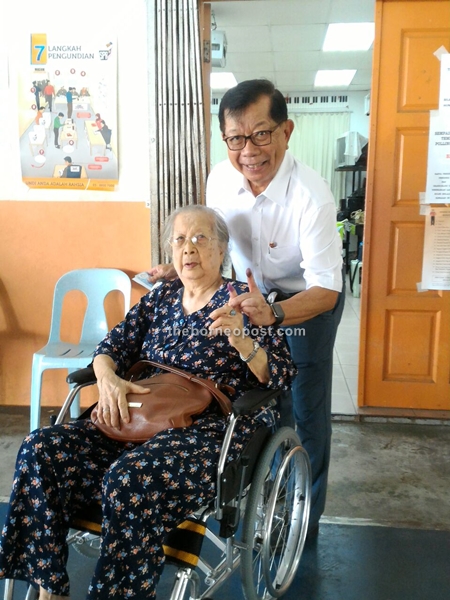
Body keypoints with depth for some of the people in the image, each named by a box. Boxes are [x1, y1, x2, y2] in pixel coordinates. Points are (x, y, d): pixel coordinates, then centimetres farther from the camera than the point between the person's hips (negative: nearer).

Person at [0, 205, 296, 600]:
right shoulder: (161, 297, 17)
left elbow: (283, 375, -6)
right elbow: (114, 345, 13)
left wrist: (241, 340, -25)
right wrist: (107, 376, -10)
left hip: (209, 431, -5)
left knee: (128, 480, -34)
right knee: (41, 450, -14)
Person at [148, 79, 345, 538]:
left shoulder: (311, 197, -34)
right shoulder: (220, 178, -17)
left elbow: (326, 289, -36)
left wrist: (272, 314, -53)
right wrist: (182, 270, -14)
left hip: (307, 302, -5)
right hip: (251, 295, 5)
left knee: (304, 409, 4)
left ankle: (305, 513, 28)